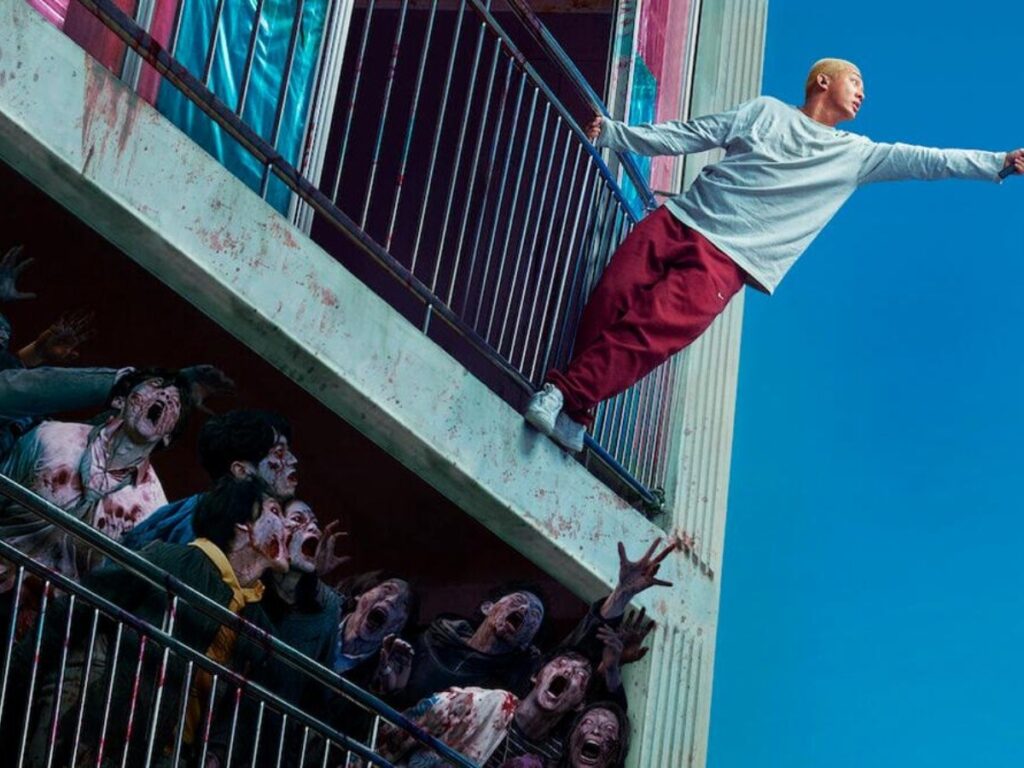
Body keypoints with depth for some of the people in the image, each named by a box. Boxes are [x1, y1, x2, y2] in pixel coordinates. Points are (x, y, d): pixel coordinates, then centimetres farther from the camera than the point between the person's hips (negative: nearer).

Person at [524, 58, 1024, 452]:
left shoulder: (856, 155, 16)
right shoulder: (765, 111, 16)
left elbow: (923, 161, 10)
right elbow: (687, 136, 16)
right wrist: (613, 133, 11)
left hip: (728, 258, -1)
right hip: (679, 219, 1)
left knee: (652, 332, -23)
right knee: (610, 302, -14)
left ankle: (568, 398, -26)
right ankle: (571, 402, -4)